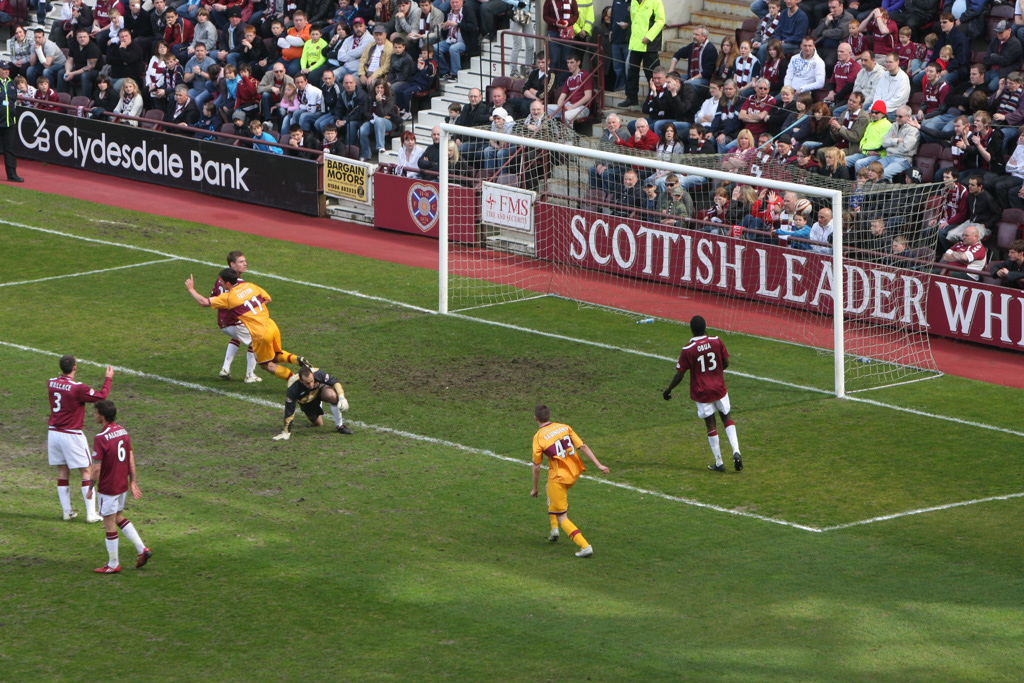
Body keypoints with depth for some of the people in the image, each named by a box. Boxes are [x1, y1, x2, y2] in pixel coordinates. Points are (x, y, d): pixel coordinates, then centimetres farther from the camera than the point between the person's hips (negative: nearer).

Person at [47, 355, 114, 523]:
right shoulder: (77, 388, -19)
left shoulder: (51, 383, -1)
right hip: (72, 435, -6)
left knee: (62, 472, 14)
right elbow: (101, 396, -11)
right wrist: (108, 379, 3)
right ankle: (91, 514, 2)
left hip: (53, 432, 6)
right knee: (86, 472, 4)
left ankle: (67, 512, 17)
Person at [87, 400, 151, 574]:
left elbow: (96, 468, -20)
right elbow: (131, 458, 8)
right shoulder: (123, 431, 2)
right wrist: (133, 482, 14)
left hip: (108, 488, -8)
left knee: (110, 524, 4)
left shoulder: (100, 439, -22)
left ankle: (113, 564, 13)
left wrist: (91, 488, -7)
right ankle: (142, 549, 18)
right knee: (119, 517, 24)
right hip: (123, 485, 8)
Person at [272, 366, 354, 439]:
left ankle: (340, 425, -13)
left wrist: (341, 397, -32)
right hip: (307, 402, 0)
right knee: (318, 424, 5)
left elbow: (335, 382, -19)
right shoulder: (293, 389, -39)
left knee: (332, 395, -33)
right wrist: (286, 432, -24)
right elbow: (289, 412, -29)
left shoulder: (318, 374, -36)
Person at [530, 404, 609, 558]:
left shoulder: (538, 437, -10)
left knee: (562, 517, 1)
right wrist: (599, 465, 0)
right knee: (550, 488, 36)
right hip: (574, 473, 6)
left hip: (558, 477, -6)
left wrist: (534, 489, 5)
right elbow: (583, 447, -2)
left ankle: (585, 546, -16)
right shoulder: (564, 427, 3)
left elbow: (536, 466, -7)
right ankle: (554, 528, 31)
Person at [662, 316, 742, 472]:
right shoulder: (717, 342, -7)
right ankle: (736, 452, -1)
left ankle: (719, 463, 15)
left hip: (702, 393, -2)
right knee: (727, 418, 18)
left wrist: (668, 391, 3)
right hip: (719, 388, 2)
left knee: (711, 425, 8)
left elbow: (679, 375, -12)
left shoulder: (688, 350, -16)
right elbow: (726, 363, 3)